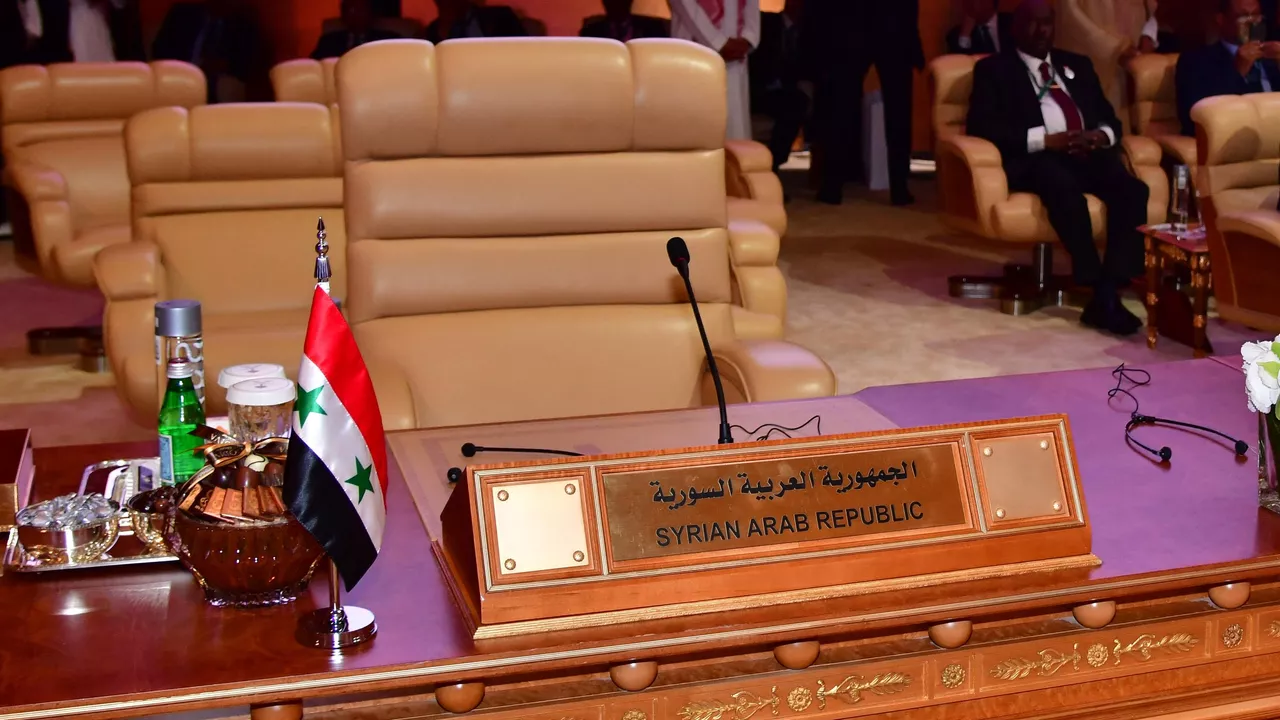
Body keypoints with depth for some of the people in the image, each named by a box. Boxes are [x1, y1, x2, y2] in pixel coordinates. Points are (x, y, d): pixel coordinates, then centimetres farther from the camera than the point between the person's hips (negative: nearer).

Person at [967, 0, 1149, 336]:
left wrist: (1101, 135, -5)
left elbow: (1109, 117, 22)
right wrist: (1045, 140, -14)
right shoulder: (994, 69, 12)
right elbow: (983, 126, -4)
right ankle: (1097, 288, -33)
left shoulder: (1077, 65, 27)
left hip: (1089, 154, 5)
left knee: (1133, 189, -27)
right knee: (1064, 186, -39)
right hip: (1037, 159, -5)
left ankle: (1109, 292, -31)